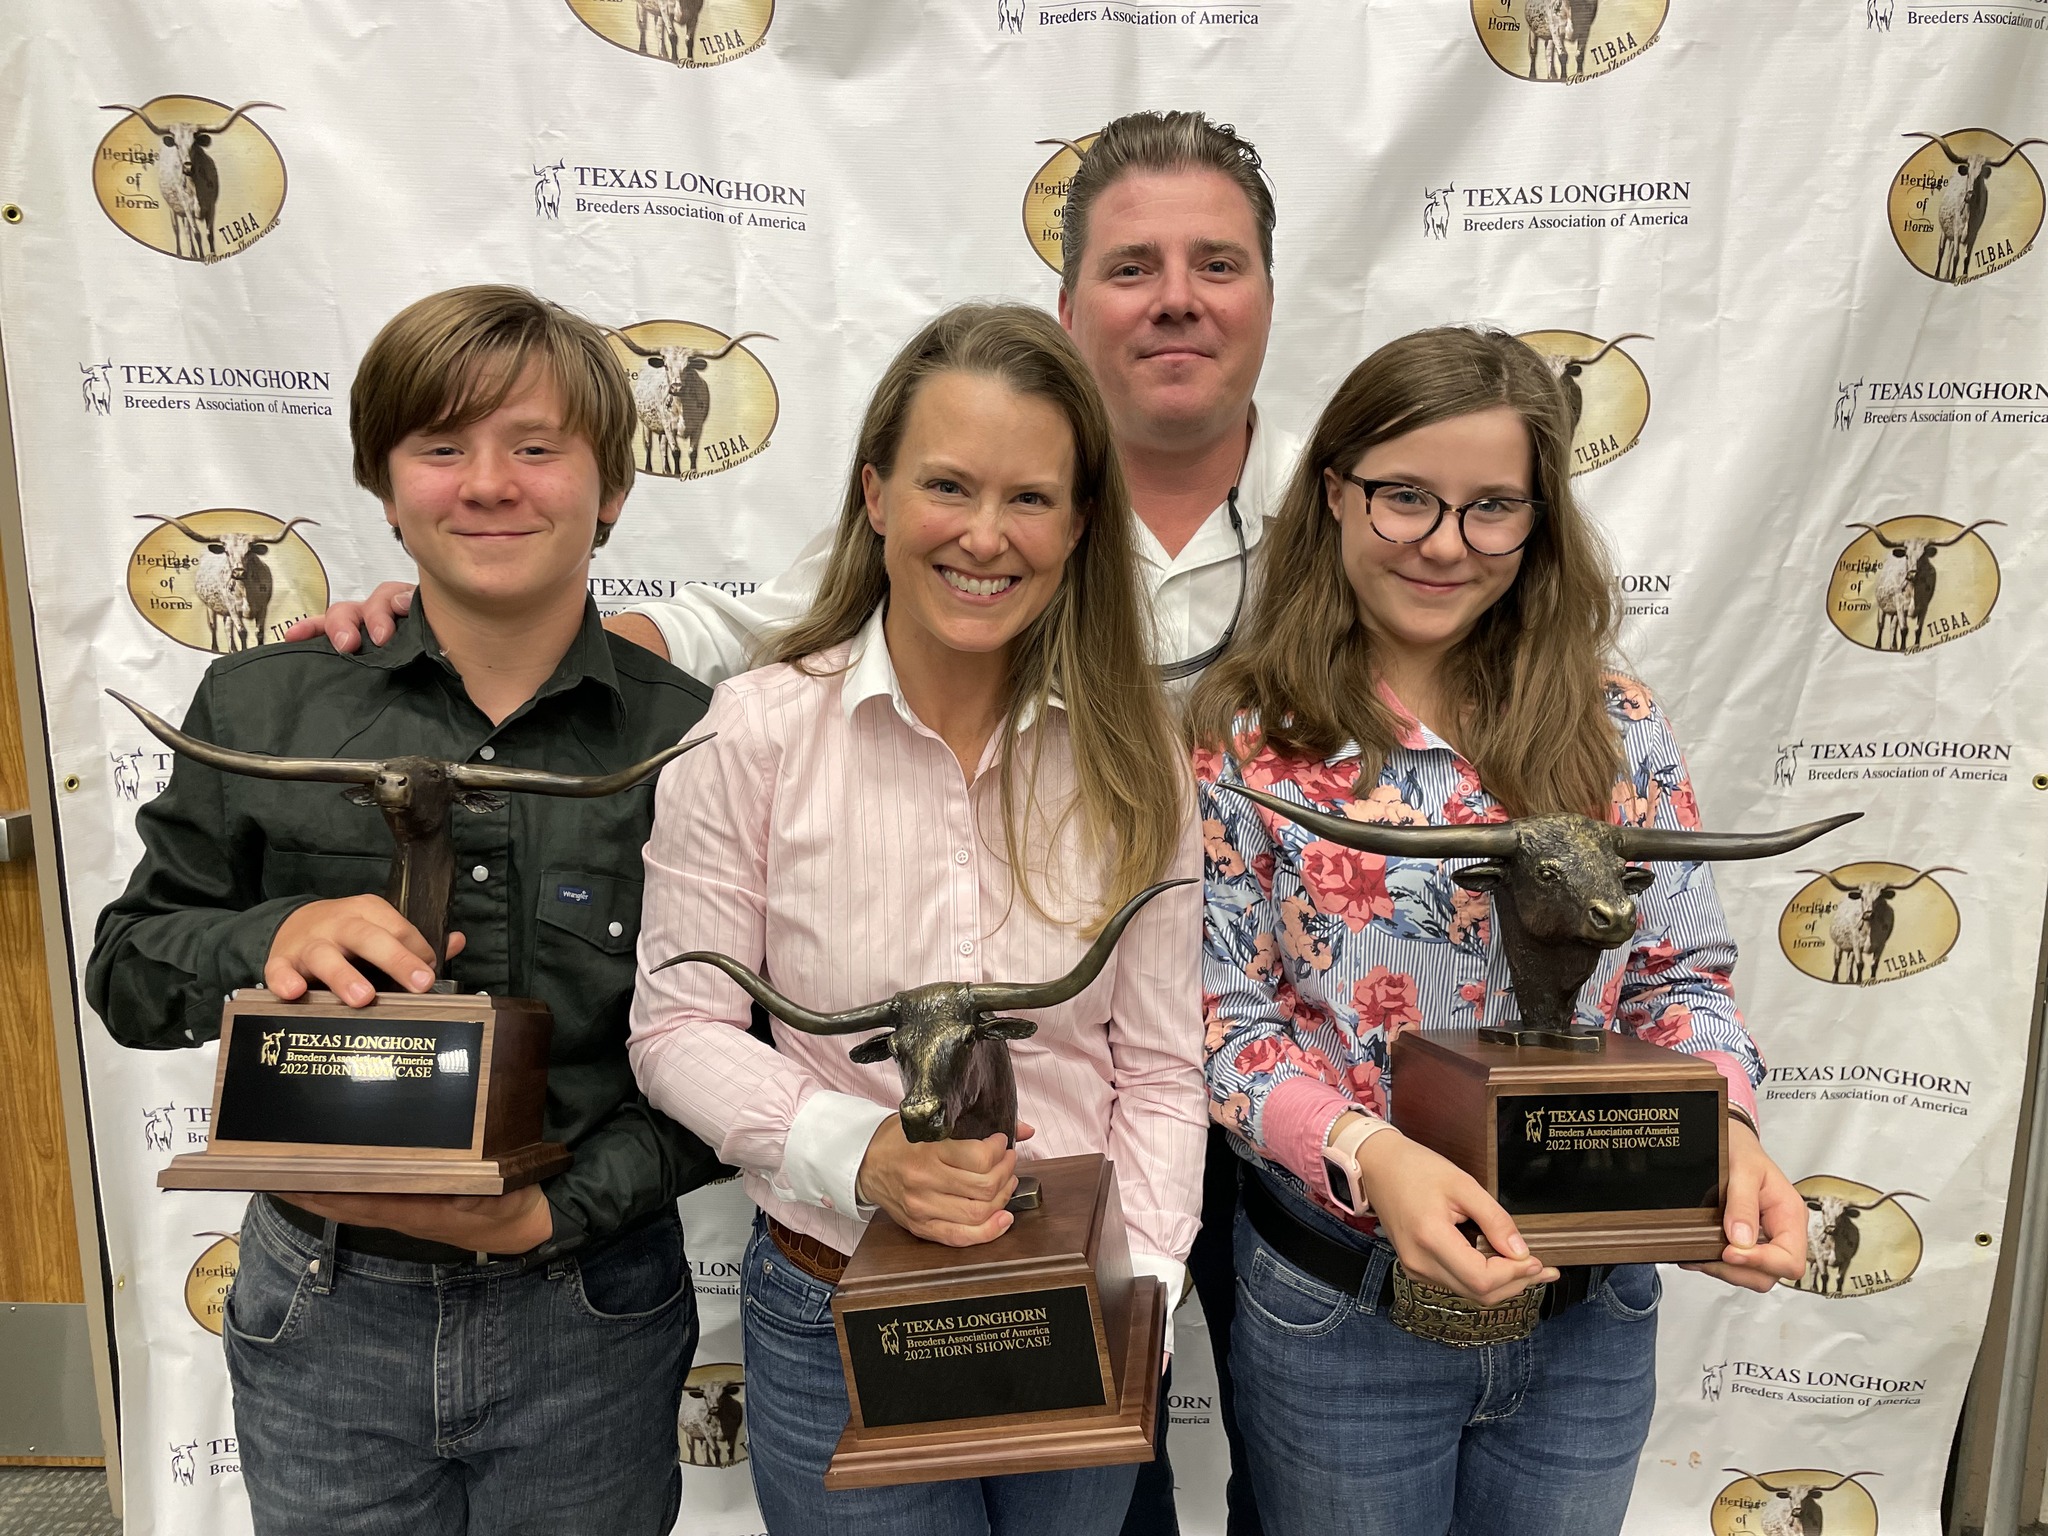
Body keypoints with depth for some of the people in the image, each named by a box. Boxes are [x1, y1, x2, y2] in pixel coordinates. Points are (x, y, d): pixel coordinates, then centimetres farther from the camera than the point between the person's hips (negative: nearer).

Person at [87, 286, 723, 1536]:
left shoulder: (696, 740, -10)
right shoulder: (261, 708, -5)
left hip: (589, 1316, 0)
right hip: (322, 1318, 1)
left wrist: (562, 1207, -18)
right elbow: (127, 975, 3)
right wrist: (271, 938, -18)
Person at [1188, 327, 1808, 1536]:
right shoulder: (1245, 739, -11)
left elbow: (1683, 977, 2)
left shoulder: (1615, 729, -3)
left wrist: (1728, 1130, -18)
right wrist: (1370, 1155, -28)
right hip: (1341, 1308, -2)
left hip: (1593, 1312, 3)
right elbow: (1220, 1018, -11)